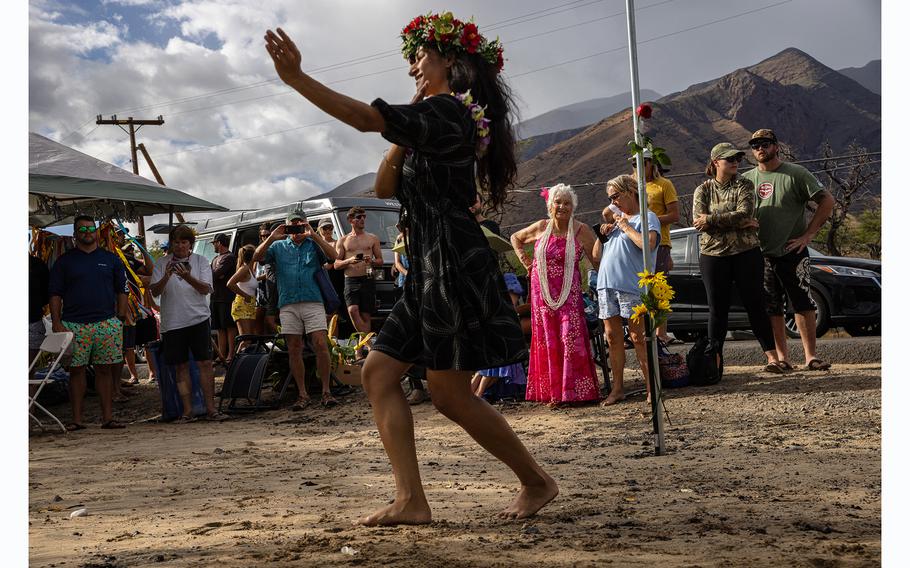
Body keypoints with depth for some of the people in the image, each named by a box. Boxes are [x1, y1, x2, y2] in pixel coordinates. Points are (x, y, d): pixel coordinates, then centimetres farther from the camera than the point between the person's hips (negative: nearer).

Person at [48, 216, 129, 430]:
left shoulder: (111, 259, 11)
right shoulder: (64, 261, 7)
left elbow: (121, 291, 12)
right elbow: (55, 294, 4)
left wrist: (120, 318, 2)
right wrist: (56, 322, -5)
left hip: (107, 323, 1)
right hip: (74, 325, -1)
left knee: (105, 370, 3)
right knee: (76, 370, 1)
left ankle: (108, 417, 7)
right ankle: (77, 419, 6)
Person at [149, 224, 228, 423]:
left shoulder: (201, 261, 5)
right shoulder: (162, 263, 6)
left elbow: (205, 289, -6)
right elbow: (154, 291, -2)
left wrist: (187, 277, -23)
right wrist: (166, 278, -21)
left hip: (198, 319, 0)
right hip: (172, 323, 1)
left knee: (205, 363, -3)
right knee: (181, 367, 3)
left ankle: (210, 409, 2)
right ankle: (187, 412, 7)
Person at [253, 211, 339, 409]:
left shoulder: (314, 244, 11)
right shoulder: (278, 247, 16)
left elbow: (333, 256, -7)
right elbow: (256, 257, 4)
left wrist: (314, 235, -14)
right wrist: (271, 238, -8)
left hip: (313, 302, -2)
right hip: (288, 305, 2)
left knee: (321, 345, -11)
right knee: (294, 350, 2)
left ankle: (326, 391, -4)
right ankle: (302, 395, 9)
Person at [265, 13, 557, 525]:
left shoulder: (445, 110, -9)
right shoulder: (431, 128, 22)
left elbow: (366, 118, -21)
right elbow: (385, 187, 19)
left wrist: (296, 78, -20)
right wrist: (404, 134, 8)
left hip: (454, 265, -10)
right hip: (431, 270, 10)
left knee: (450, 393, -6)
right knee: (380, 371, 3)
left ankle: (537, 481, 10)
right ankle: (411, 501, 0)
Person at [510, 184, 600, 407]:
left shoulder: (581, 231, -3)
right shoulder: (541, 228, 4)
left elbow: (597, 260, -5)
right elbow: (515, 237, 21)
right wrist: (524, 259, 13)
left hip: (569, 294, -2)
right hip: (542, 293, 3)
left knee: (570, 338, -10)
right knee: (547, 341, 4)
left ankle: (575, 390, -4)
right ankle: (553, 392, 11)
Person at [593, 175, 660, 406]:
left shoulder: (646, 217, 2)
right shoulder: (615, 220, 23)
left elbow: (648, 243, -19)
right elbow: (596, 254, 23)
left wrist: (626, 226, -7)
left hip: (632, 285, -7)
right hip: (606, 284, 7)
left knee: (638, 337, -6)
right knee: (612, 338, 6)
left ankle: (651, 387, 0)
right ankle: (617, 388, 12)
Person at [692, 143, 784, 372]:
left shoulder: (744, 185, 3)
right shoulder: (703, 190, 5)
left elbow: (745, 213, -14)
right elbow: (698, 222, -10)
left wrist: (710, 220, -17)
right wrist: (737, 223, -15)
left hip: (746, 253, -1)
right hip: (713, 256, 1)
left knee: (755, 305, 2)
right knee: (717, 309, 6)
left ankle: (772, 356, 3)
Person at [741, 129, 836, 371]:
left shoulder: (796, 174, -2)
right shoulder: (747, 179, 9)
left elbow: (827, 200, -5)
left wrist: (808, 234, -9)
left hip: (792, 252, -3)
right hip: (761, 255, 4)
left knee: (804, 305, -3)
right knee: (771, 308, 6)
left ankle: (810, 356, 2)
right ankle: (782, 357, 13)